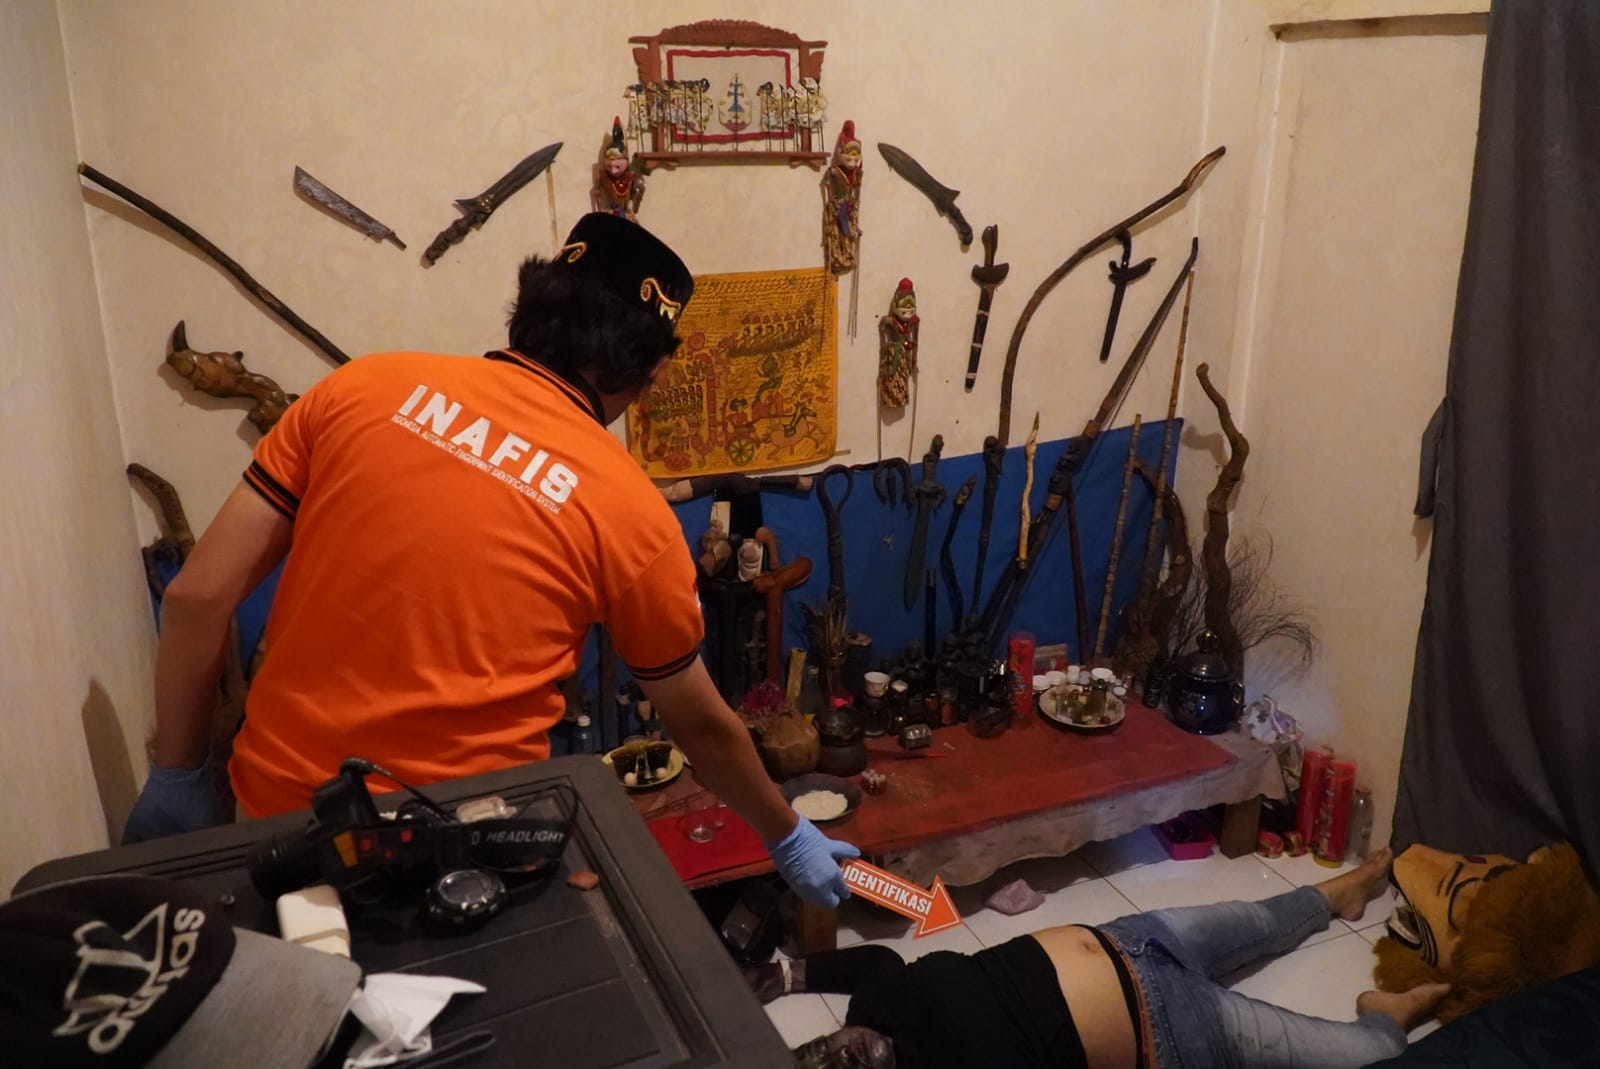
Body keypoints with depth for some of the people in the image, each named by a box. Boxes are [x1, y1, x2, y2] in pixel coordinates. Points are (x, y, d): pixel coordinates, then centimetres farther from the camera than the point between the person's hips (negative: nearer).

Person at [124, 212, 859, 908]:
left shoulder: (367, 386, -3)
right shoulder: (630, 513, -7)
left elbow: (197, 598, -3)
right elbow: (704, 726, 5)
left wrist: (176, 773, 10)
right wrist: (788, 838, 22)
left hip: (278, 806, 3)